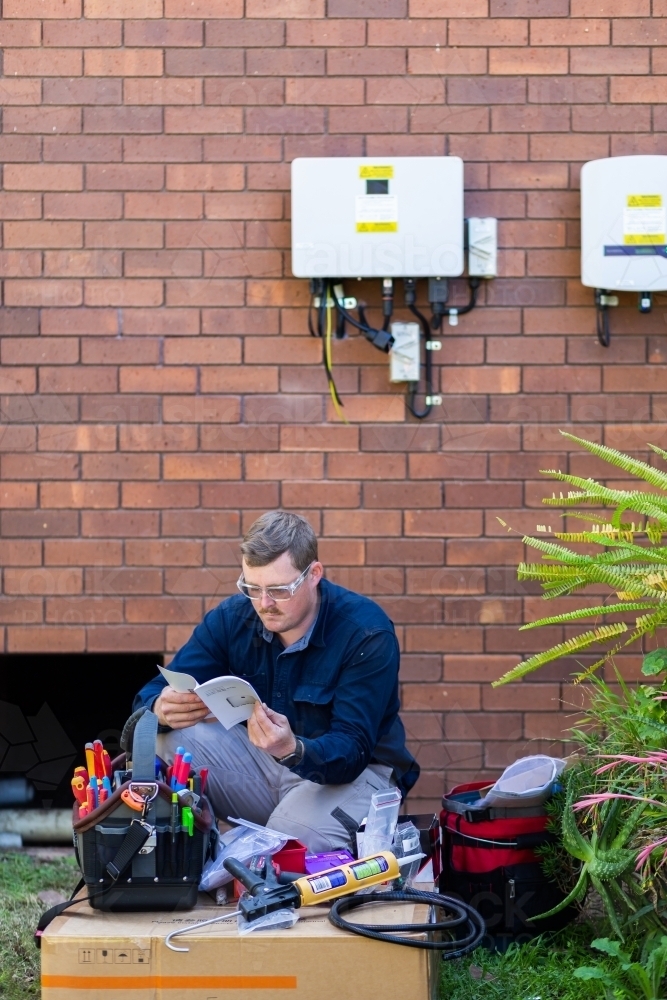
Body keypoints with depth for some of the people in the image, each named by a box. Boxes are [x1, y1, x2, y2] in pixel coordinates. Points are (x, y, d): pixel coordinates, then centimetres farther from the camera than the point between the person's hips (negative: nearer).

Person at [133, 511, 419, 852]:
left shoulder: (367, 634, -19)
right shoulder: (232, 618, -6)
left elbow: (351, 751, -25)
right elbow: (152, 695, -10)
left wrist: (292, 749, -47)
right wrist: (162, 709, -36)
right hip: (262, 759, 5)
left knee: (296, 836, -38)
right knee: (169, 737, -18)